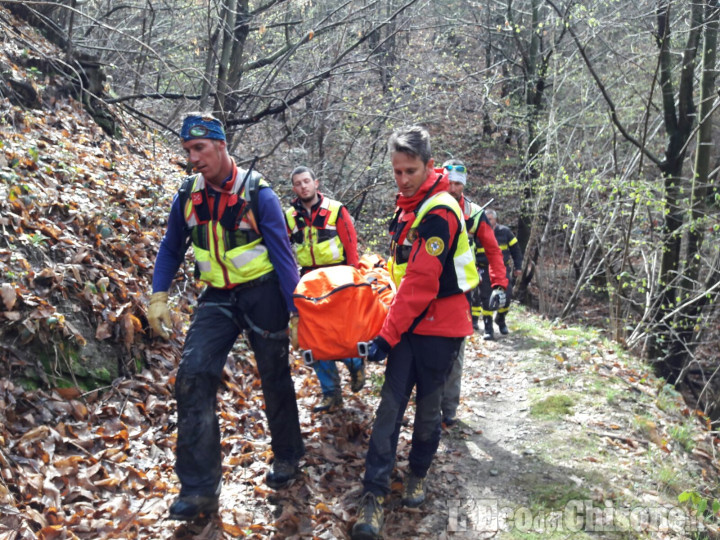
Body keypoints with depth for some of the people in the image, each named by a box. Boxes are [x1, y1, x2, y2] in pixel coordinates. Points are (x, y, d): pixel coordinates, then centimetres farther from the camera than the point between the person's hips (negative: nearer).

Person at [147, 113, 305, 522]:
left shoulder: (257, 193, -14)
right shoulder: (189, 195, 0)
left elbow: (282, 252, -13)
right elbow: (172, 248, 11)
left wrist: (295, 310, -15)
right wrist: (159, 297, 2)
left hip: (262, 293, -4)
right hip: (218, 297, 4)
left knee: (275, 379, 9)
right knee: (194, 375, -11)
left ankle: (288, 456, 34)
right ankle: (200, 487, -3)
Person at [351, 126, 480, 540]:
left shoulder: (440, 213, -19)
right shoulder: (410, 205, 9)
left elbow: (421, 283, -23)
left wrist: (387, 336, -21)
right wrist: (392, 329, 17)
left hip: (440, 327, -7)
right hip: (408, 323, 7)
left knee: (428, 406, 8)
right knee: (390, 407, 0)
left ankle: (418, 475, 31)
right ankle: (375, 494, 2)